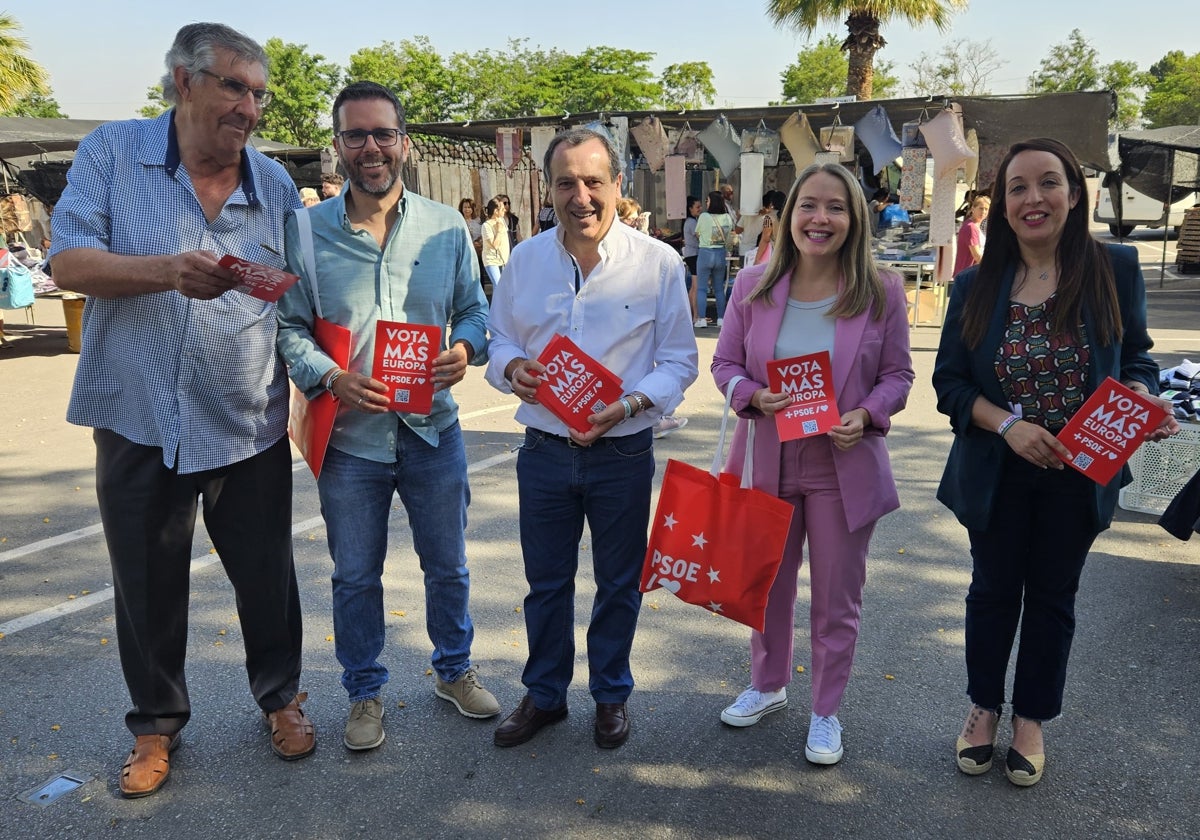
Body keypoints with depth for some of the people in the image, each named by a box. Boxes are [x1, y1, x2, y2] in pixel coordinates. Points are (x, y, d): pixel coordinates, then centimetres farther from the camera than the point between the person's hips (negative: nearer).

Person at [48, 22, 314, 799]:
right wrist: (168, 271, -24)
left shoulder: (275, 184, 5)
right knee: (148, 588, 12)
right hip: (141, 421, -1)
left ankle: (281, 696, 34)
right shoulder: (112, 153, 0)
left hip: (250, 426, 1)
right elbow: (69, 263, -8)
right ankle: (156, 723, 32)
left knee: (267, 577, 11)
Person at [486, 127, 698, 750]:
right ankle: (544, 694, 36)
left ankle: (611, 694, 36)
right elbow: (500, 342, 9)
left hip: (623, 454, -2)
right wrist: (513, 368, -15)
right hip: (544, 450, 2)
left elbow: (679, 361, -5)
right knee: (545, 581, 15)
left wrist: (628, 406, -22)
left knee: (619, 583, 14)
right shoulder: (524, 259, 1)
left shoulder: (658, 262, -8)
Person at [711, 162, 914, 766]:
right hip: (767, 461, 2)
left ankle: (825, 712, 32)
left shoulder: (882, 293, -6)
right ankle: (768, 685, 44)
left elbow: (897, 374, 0)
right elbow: (724, 362, 3)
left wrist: (866, 415, -19)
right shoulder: (753, 286, -3)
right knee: (767, 584, 20)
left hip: (844, 467, -2)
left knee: (837, 599, 11)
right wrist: (752, 395, -18)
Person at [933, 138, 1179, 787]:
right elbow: (949, 380, -4)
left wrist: (1142, 401, -21)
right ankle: (984, 707, 37)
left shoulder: (1115, 270, -7)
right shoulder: (975, 287, -5)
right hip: (997, 475, 1)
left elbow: (1137, 359, 1)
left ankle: (1031, 720, 35)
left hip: (1078, 474, 0)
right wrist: (1009, 424, -19)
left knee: (1052, 596, 15)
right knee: (994, 591, 16)